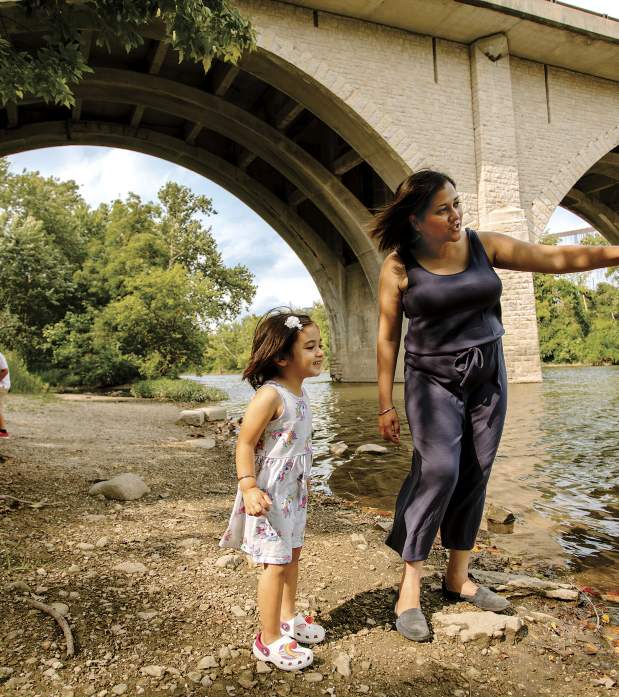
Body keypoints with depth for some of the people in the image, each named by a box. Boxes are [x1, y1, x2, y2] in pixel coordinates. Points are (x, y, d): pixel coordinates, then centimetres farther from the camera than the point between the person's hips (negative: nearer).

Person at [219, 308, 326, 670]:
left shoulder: (300, 391, 3)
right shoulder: (270, 396, -25)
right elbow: (245, 443, -21)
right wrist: (249, 488, -27)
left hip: (294, 490, 9)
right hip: (270, 494, -9)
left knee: (292, 555, 21)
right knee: (276, 563, 2)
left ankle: (288, 617, 42)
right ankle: (270, 640, 20)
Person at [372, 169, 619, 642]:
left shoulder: (483, 245, 0)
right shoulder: (399, 265, -9)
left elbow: (556, 258, 2)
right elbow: (388, 337, -6)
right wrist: (386, 404, -6)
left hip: (488, 376, 4)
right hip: (433, 379, -4)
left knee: (474, 477, 6)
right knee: (438, 471, -17)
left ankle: (458, 578, 21)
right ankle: (409, 591, -5)